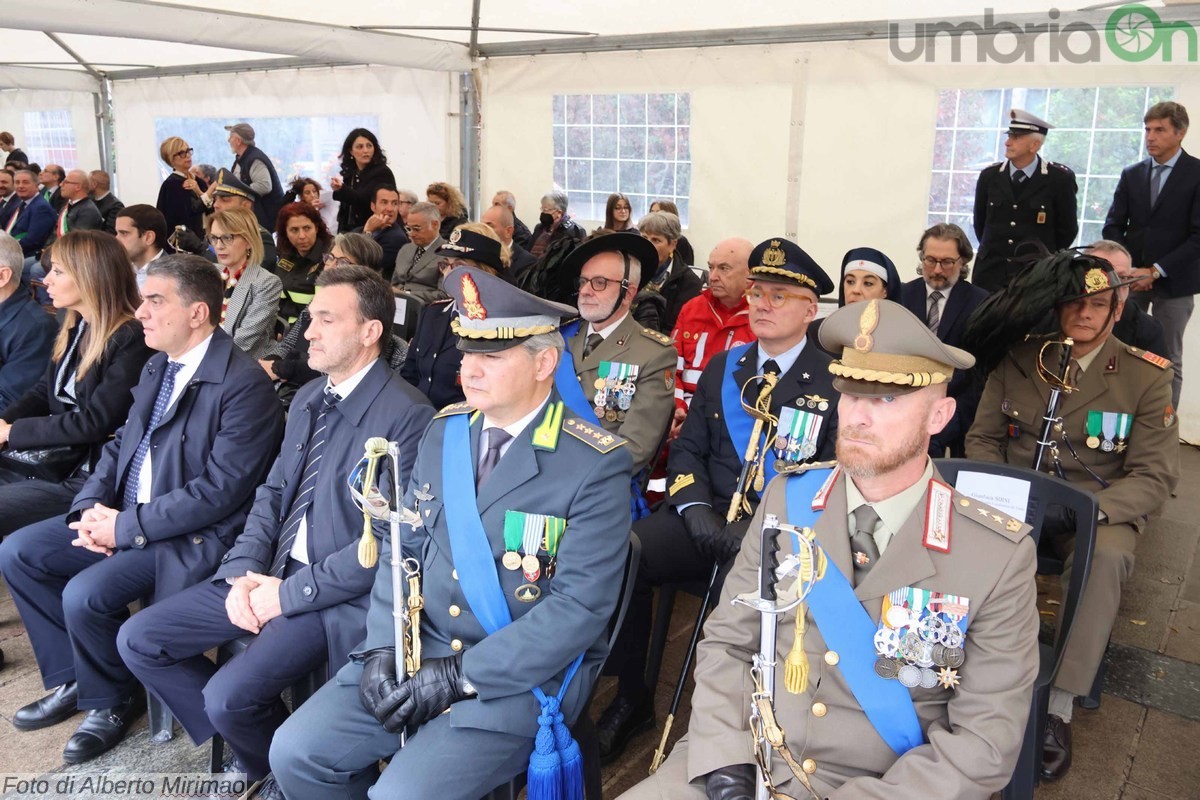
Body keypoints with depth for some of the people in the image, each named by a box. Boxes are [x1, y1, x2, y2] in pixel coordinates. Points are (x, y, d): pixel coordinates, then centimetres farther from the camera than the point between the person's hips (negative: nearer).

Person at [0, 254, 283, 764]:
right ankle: (74, 680, 20)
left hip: (190, 535, -9)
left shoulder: (244, 385, -21)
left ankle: (113, 701, 8)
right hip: (123, 514, 9)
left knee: (85, 595, -23)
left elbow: (220, 490, -23)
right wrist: (91, 506, -3)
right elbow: (122, 442, 14)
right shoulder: (158, 366, 8)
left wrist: (128, 527, -19)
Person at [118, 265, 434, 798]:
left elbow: (387, 543, -20)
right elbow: (273, 492, 14)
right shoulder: (308, 398, 10)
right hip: (272, 572, 9)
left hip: (337, 594, -8)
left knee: (228, 695, -22)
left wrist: (289, 593, -15)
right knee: (138, 640, 6)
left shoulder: (405, 415, -18)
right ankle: (251, 751, 20)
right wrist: (245, 571, -3)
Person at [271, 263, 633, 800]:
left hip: (525, 675, -5)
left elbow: (581, 605, -18)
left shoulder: (596, 463, -14)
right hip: (416, 652, 6)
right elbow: (402, 546, 10)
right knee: (295, 753, -3)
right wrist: (384, 646, -5)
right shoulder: (445, 431, 6)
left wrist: (462, 675, -19)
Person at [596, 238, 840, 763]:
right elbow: (687, 448, 13)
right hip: (708, 517, 4)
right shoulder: (722, 367, 16)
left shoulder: (834, 383, 1)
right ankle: (632, 698, -1)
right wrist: (695, 507, -6)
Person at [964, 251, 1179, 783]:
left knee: (1107, 556, -36)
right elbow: (982, 439, 9)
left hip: (1098, 510, -1)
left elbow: (1155, 477, -5)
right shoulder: (1017, 360, 4)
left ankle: (1059, 707, -27)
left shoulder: (1146, 376, -2)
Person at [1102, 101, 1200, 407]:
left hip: (1173, 280, -3)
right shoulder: (1131, 174, 9)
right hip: (1131, 276, 4)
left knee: (1168, 360, 3)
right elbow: (1113, 226, 8)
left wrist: (1156, 271, -15)